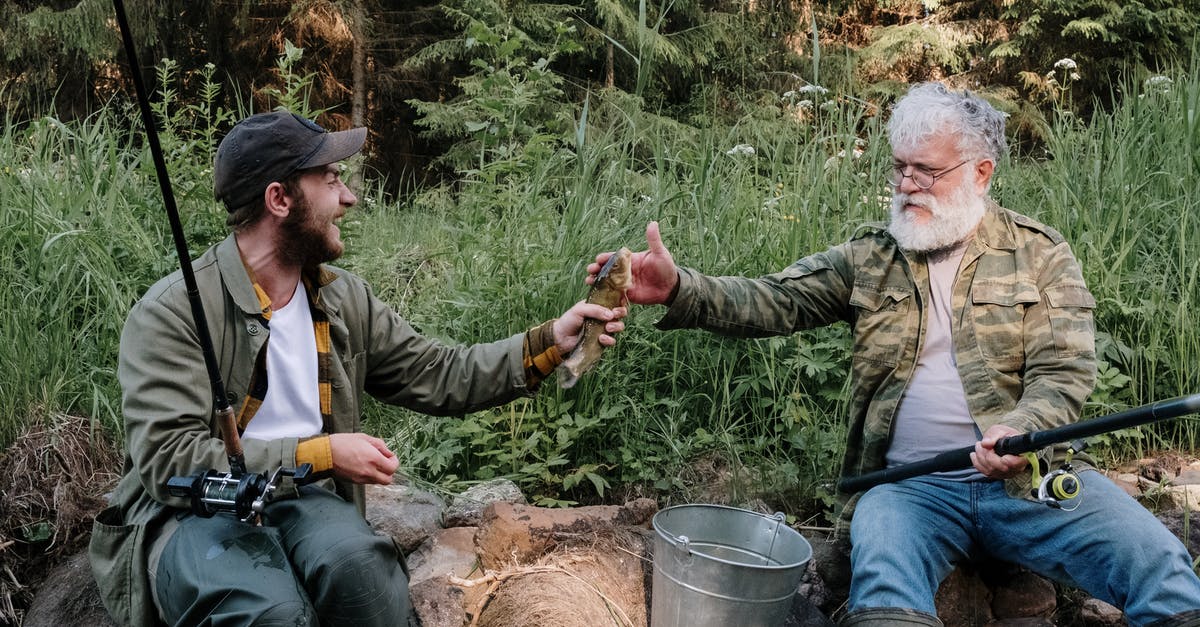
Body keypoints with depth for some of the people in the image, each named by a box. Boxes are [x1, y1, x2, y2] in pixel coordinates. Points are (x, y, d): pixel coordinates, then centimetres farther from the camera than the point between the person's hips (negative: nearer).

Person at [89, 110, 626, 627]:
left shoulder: (344, 300, 8)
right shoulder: (172, 312, -13)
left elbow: (438, 377, 11)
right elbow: (169, 460, -19)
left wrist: (551, 341, 1)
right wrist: (318, 454, -21)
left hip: (304, 502, 5)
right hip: (190, 515, -4)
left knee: (360, 564, -31)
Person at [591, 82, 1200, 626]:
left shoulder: (1038, 254, 7)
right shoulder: (870, 257, 10)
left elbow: (1063, 373, -1)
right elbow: (773, 301, -3)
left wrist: (1020, 430, -24)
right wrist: (679, 290, -21)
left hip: (1028, 475, 1)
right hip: (908, 486, 0)